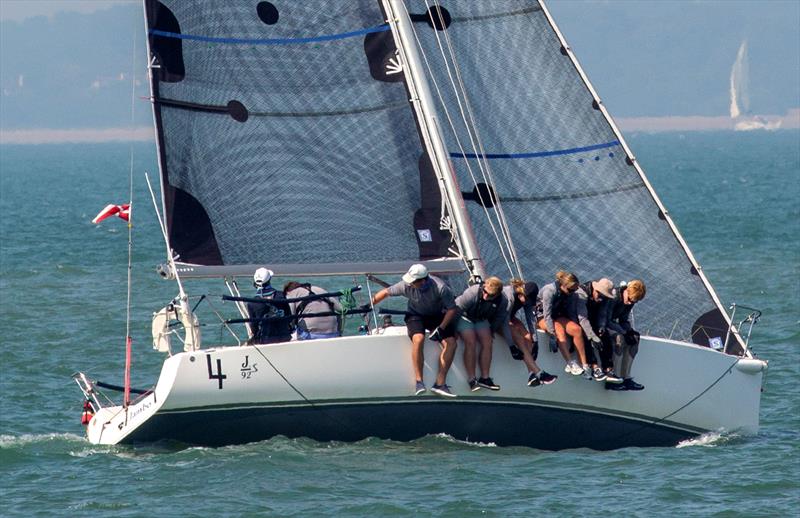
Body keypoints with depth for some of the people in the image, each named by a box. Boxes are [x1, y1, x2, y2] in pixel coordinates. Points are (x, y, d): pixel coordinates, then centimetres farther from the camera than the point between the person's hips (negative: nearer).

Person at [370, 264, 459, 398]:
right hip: (416, 315, -1)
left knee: (451, 343, -22)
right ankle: (419, 382, -28)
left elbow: (452, 309, -18)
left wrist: (441, 328, -27)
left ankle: (440, 384, -18)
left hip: (437, 316, 1)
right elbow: (386, 292, -5)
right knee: (418, 339, -32)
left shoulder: (440, 288, -27)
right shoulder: (406, 286, -21)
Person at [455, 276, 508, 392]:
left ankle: (484, 378, -11)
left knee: (487, 343, -16)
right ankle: (472, 379, -23)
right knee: (471, 342, -24)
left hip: (481, 320, 5)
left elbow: (504, 323, -4)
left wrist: (511, 344, 1)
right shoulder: (472, 293, -34)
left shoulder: (502, 301, -18)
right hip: (465, 317, -5)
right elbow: (456, 310, -27)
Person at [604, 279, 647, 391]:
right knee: (619, 338, -31)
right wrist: (624, 332, -27)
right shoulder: (613, 297, -27)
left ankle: (626, 378, -6)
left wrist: (630, 330, -15)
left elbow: (624, 320, 6)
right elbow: (606, 321, -27)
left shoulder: (630, 301, -1)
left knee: (635, 337, -5)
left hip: (611, 324, 9)